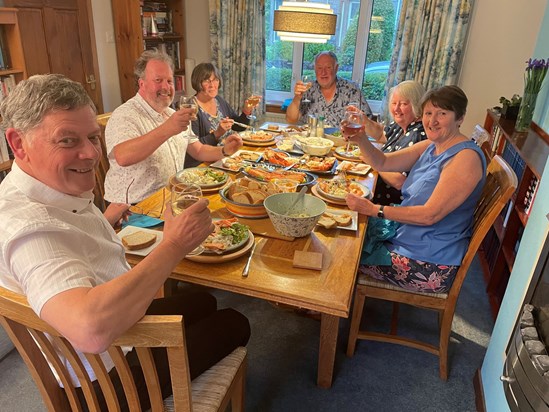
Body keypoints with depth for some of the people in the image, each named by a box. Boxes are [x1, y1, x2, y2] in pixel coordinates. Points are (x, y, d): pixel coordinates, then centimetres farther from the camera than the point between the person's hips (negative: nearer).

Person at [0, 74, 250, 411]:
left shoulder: (55, 188, -4)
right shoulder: (29, 225, -36)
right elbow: (92, 328, -52)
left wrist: (105, 220, 21)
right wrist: (174, 245, -43)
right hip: (110, 380, -9)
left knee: (204, 302, 27)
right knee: (234, 324, 8)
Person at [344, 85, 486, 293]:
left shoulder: (466, 158, -23)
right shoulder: (430, 146, 5)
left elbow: (430, 215, -27)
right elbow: (382, 162, 2)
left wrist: (374, 210, -25)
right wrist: (362, 140, -18)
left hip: (430, 262, -8)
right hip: (406, 234, 9)